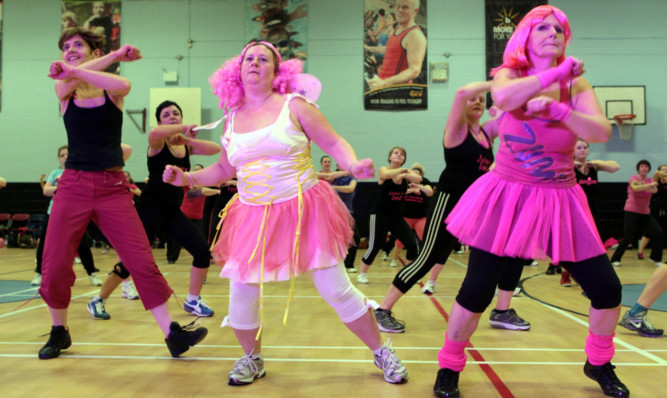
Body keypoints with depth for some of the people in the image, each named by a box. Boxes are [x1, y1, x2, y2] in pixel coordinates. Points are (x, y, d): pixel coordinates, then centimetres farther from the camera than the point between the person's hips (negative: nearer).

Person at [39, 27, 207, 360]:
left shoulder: (112, 91, 4)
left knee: (142, 261, -8)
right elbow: (68, 79, -15)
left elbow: (123, 85, -21)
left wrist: (75, 71, -23)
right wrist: (117, 54, -10)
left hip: (113, 188, -1)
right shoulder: (63, 89, 9)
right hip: (73, 185, 2)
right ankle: (59, 332, 26)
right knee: (54, 267, 1)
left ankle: (172, 334, -3)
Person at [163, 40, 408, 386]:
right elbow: (224, 169, 19)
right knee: (241, 294, 1)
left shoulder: (295, 106, -3)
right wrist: (188, 178, 6)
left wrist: (354, 166, -23)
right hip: (253, 217, 4)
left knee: (337, 290, 0)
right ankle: (252, 359, 31)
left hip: (303, 211, -3)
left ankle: (382, 353, 21)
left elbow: (334, 143, -4)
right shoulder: (232, 120, 9)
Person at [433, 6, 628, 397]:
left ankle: (599, 364, 30)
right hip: (507, 196, -3)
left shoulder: (577, 84, 4)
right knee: (476, 290, -5)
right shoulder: (510, 74, -2)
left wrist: (556, 108, -23)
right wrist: (555, 73, -22)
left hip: (560, 201, 3)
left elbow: (602, 132, -12)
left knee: (607, 288, 3)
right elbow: (503, 97, -28)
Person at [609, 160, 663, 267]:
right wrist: (650, 185, -24)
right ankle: (615, 259, -3)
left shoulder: (650, 180, 8)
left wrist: (642, 185, -26)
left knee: (658, 233, -3)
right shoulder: (633, 178, -4)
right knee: (628, 236, -13)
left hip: (645, 213, 5)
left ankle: (656, 258, 15)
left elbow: (655, 190, -14)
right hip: (631, 211, -5)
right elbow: (635, 188, -26)